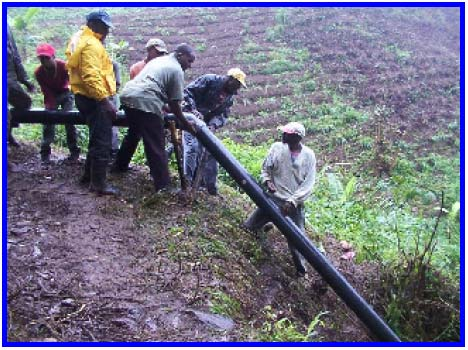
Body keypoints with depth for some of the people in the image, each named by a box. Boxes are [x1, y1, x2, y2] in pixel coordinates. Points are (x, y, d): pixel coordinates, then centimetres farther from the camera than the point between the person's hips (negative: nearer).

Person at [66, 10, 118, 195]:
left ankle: (89, 175, 32)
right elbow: (92, 77, -27)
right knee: (103, 141, -7)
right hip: (94, 99, -11)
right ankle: (99, 183, -2)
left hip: (86, 98, 11)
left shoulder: (81, 39, 18)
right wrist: (106, 101, -28)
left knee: (97, 138, 21)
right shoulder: (91, 44, -16)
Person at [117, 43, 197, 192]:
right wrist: (185, 124, 11)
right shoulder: (176, 69, 3)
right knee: (156, 147, -4)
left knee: (133, 133, 32)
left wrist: (163, 109, 41)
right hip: (145, 101, -9)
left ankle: (119, 165, 47)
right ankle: (163, 185, -2)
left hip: (127, 94, 9)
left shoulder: (158, 60, 28)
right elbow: (174, 103, 1)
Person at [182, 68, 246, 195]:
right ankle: (188, 182, -11)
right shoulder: (209, 80, -17)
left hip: (207, 123, 7)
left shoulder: (229, 96, 3)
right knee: (193, 147, -19)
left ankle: (211, 186, 14)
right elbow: (188, 91, -21)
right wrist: (193, 109, -34)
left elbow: (224, 114, -3)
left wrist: (214, 124, -22)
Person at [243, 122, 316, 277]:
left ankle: (300, 269, 25)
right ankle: (267, 226, 38)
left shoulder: (308, 155, -8)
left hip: (295, 204, -2)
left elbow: (308, 183, -8)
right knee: (248, 227, 4)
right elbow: (265, 167, 9)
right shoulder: (277, 147, -5)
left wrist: (293, 201, -17)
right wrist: (267, 180, -11)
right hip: (274, 198, 2)